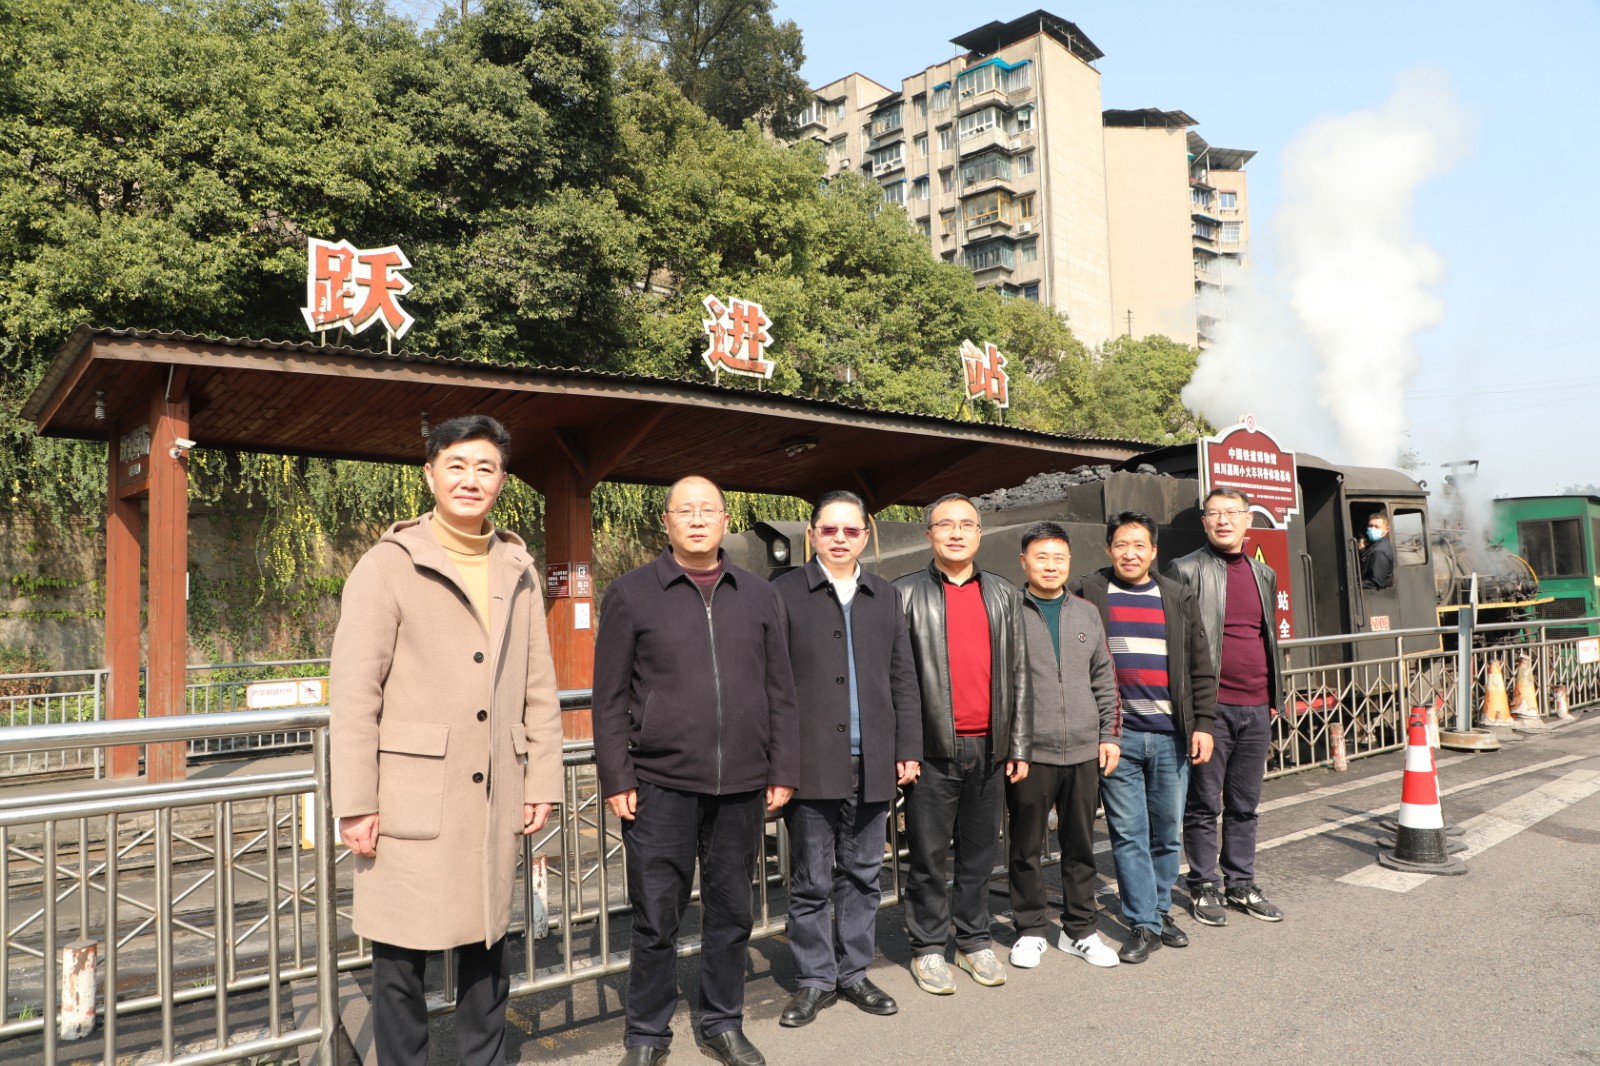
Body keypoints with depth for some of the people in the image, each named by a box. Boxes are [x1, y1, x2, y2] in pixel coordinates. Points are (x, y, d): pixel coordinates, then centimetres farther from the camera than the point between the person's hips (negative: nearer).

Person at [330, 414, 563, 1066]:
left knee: (488, 951, 15)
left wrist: (543, 781, 8)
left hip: (496, 799, 4)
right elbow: (354, 692, -7)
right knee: (401, 958, 5)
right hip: (411, 798, -4)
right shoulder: (388, 565, -3)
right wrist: (355, 805, -10)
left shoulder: (518, 572, 10)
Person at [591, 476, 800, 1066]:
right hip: (661, 784, -2)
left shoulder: (760, 596, 8)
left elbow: (780, 693, 10)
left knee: (731, 912, 13)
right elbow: (611, 697, 0)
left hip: (742, 786, 3)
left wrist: (783, 771, 5)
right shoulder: (631, 593, 1)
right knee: (656, 917, 6)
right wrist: (616, 779, -5)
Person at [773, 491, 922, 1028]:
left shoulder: (886, 597, 12)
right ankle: (815, 978, 21)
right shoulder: (784, 593, 0)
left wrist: (908, 749, 6)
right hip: (811, 763, -3)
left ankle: (854, 972, 26)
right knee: (810, 881, 6)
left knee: (862, 876, 13)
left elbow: (903, 680, 12)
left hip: (872, 765, 4)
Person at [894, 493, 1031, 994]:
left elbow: (1018, 673, 12)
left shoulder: (1004, 595, 12)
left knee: (980, 852, 12)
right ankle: (928, 948, 18)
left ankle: (974, 941, 27)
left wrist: (1019, 745, 8)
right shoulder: (905, 593, 0)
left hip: (988, 747, 3)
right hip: (932, 747, -3)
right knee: (928, 855, 5)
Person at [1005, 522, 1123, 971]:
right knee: (1027, 847, 7)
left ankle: (1079, 930, 26)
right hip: (1028, 752, -4)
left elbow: (1104, 680, 15)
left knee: (1081, 845, 12)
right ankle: (1031, 930, 22)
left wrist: (1109, 733, 9)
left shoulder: (1087, 614, 11)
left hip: (1084, 750, 4)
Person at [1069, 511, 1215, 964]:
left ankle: (1160, 909, 28)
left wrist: (1203, 724, 2)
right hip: (1115, 735, -2)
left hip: (1171, 735, 2)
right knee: (1128, 834, 2)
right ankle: (1143, 923, 11)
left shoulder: (1178, 598, 9)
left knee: (1168, 832, 11)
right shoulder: (1087, 593, 1)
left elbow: (1200, 668, 9)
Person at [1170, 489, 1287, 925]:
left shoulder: (1264, 574, 14)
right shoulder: (1187, 570, -4)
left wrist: (1275, 695, 18)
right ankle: (1204, 886, 17)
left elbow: (1269, 638, 21)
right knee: (1204, 805, 4)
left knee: (1245, 805, 14)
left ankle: (1240, 884, 26)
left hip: (1257, 708, 5)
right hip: (1210, 707, -5)